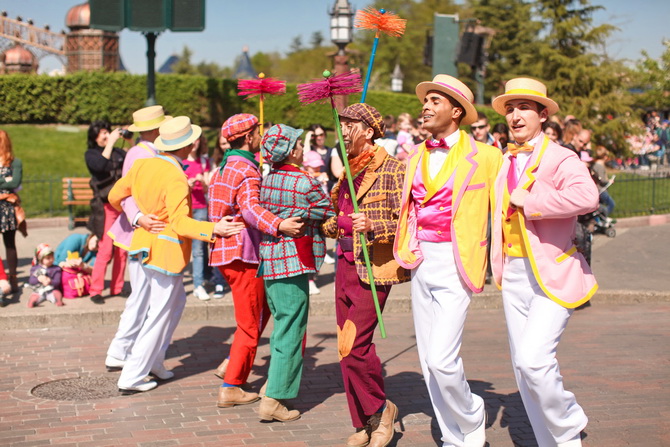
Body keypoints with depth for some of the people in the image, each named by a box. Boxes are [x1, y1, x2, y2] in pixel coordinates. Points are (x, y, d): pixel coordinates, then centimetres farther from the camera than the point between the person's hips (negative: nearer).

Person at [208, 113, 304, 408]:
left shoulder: (223, 169, 15)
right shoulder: (247, 171, -16)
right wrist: (278, 225, -48)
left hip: (223, 251, 10)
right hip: (243, 254, -10)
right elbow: (250, 208, -34)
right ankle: (230, 388, 2)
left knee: (262, 308, 21)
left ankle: (230, 364, 18)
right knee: (250, 323, -1)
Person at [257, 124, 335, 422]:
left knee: (281, 326, 19)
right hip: (293, 262, -8)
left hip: (269, 260, 8)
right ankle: (273, 400, -4)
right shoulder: (304, 182, -13)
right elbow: (330, 213, -3)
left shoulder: (268, 180, 8)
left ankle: (276, 386, 24)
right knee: (290, 332, -3)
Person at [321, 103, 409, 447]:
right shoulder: (350, 170, 16)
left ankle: (380, 409, 11)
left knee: (352, 346, -12)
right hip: (345, 265, 8)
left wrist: (372, 227, -28)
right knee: (349, 347, 9)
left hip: (373, 269, -8)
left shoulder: (391, 169, -9)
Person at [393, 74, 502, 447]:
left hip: (455, 263, -6)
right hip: (421, 262, 6)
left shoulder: (483, 156, -4)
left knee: (442, 358, -14)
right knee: (429, 360, 8)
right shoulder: (416, 158, 13)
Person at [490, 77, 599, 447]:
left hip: (553, 274, -7)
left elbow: (586, 196, -29)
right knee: (522, 365, 9)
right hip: (514, 275, 7)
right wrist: (498, 264, 17)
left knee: (533, 359, -19)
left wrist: (529, 202, -22)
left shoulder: (560, 159, -9)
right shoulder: (505, 163, 14)